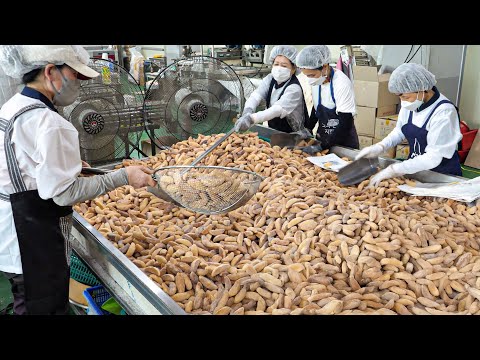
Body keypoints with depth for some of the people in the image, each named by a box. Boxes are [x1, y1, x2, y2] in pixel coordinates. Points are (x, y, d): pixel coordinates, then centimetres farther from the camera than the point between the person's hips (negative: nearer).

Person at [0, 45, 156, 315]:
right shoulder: (48, 123, -24)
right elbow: (64, 192, -22)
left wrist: (68, 164, 16)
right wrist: (124, 176, -18)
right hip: (33, 241, -9)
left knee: (26, 302, 25)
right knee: (47, 305, 7)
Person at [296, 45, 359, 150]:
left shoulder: (342, 84, -23)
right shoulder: (315, 81, -5)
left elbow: (345, 123, -22)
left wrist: (324, 145, -24)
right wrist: (308, 129, 2)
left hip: (344, 142, -5)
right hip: (322, 138, 6)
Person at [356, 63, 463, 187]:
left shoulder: (444, 112, -22)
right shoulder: (410, 104, -5)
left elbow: (433, 157, -24)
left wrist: (393, 170, -25)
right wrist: (379, 147, -7)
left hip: (443, 176, -5)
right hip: (414, 169, 5)